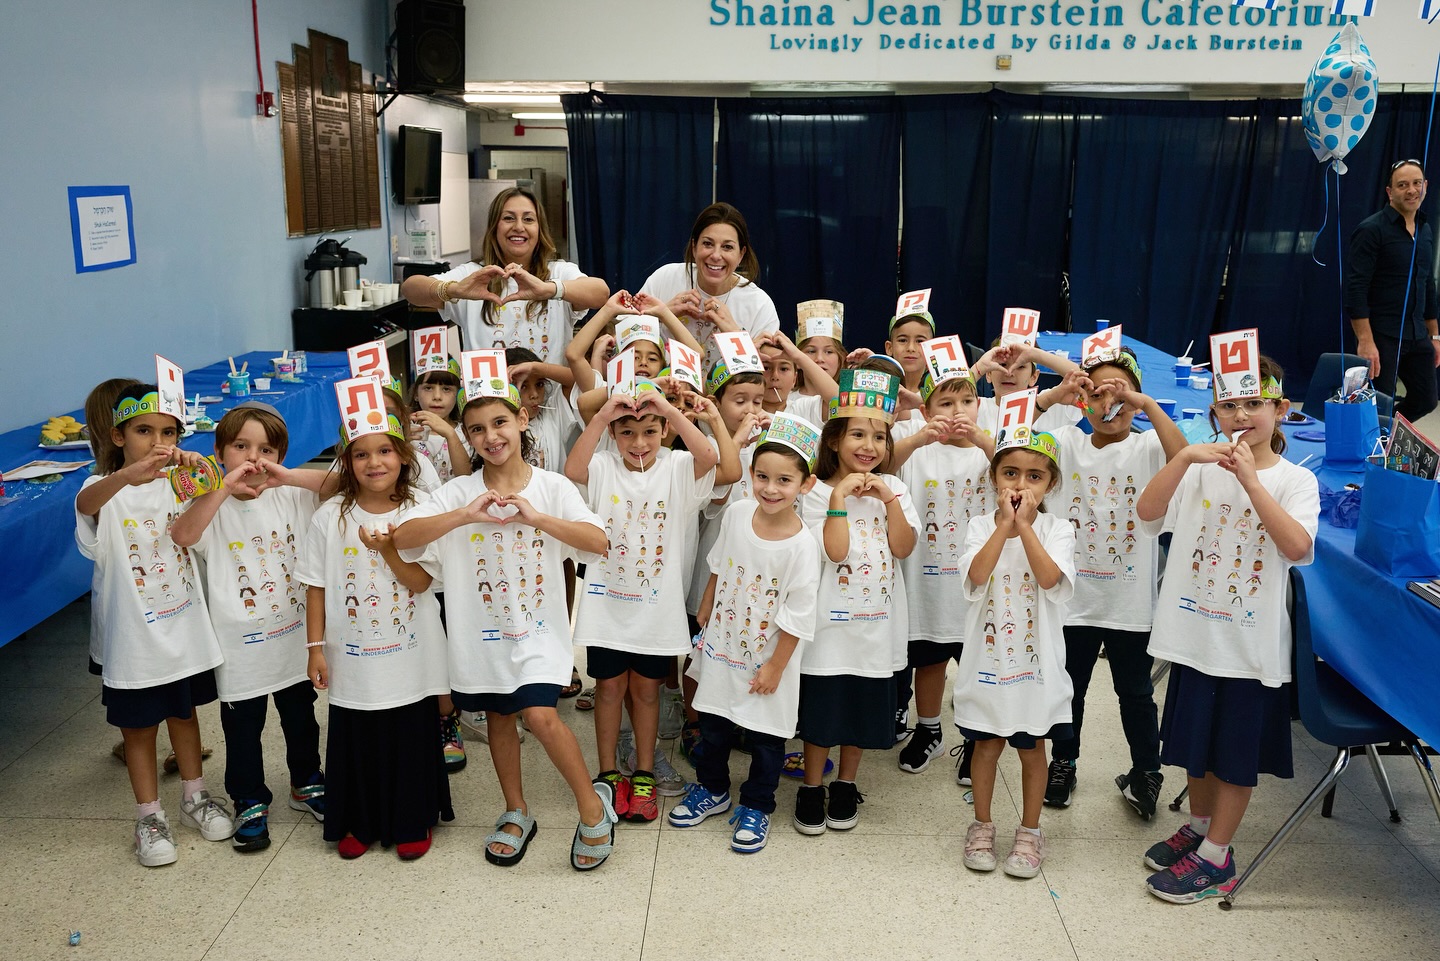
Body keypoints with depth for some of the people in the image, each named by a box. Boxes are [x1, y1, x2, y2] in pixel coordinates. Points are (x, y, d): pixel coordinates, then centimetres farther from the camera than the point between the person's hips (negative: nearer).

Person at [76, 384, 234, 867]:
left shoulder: (176, 483, -1)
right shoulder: (106, 489, -14)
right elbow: (86, 503, -37)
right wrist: (130, 473, -59)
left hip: (184, 627, 4)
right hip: (133, 635, -3)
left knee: (184, 713, 20)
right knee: (139, 726, 11)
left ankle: (195, 798, 36)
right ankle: (149, 817, 26)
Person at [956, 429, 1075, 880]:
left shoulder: (1056, 530, -5)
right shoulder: (982, 526, -3)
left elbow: (1050, 577, -23)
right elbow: (977, 575, -21)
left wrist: (1024, 524, -23)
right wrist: (1005, 523, -22)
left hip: (1036, 658, -1)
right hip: (988, 657, 1)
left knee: (1032, 748, 12)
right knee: (987, 745, 13)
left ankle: (1030, 831, 28)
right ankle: (982, 825, 30)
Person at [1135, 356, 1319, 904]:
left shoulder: (1295, 480, -6)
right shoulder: (1202, 470, -1)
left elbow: (1297, 546, -23)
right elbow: (1147, 511, -14)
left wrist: (1250, 480, -26)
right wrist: (1184, 457, -25)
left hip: (1252, 641, -3)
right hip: (1195, 632, 3)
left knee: (1237, 753, 10)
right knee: (1196, 741, 19)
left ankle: (1215, 857, 23)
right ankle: (1199, 827, 40)